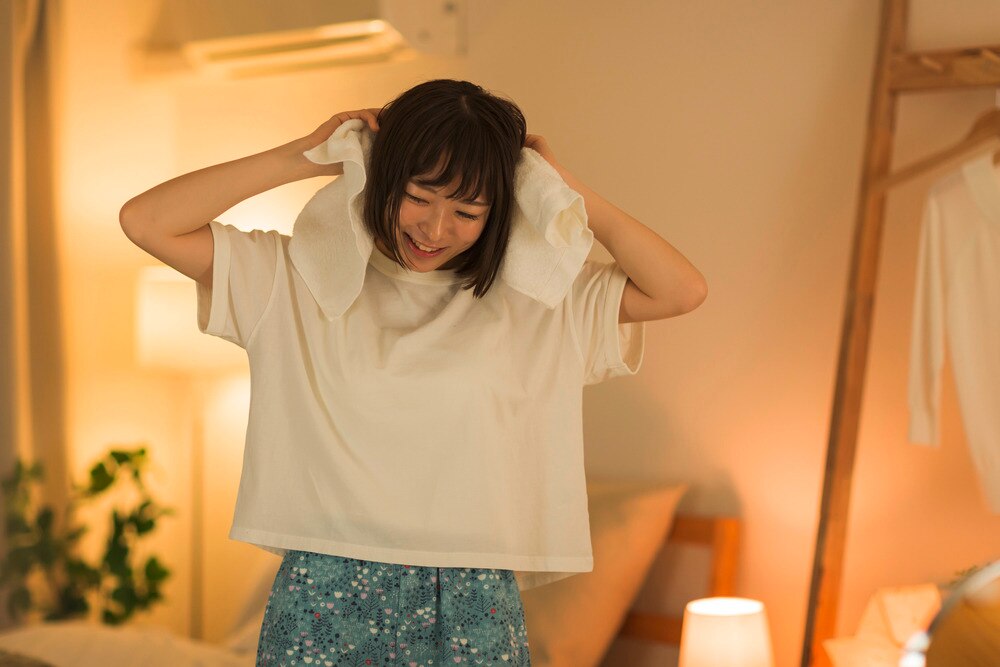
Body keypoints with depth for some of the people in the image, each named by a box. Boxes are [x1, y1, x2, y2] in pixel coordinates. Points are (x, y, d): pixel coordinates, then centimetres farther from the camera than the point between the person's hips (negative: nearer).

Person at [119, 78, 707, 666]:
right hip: (325, 608, 0)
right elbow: (146, 221, -2)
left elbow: (682, 291, 1)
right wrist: (305, 157, -2)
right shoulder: (297, 278, 4)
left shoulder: (533, 304, 7)